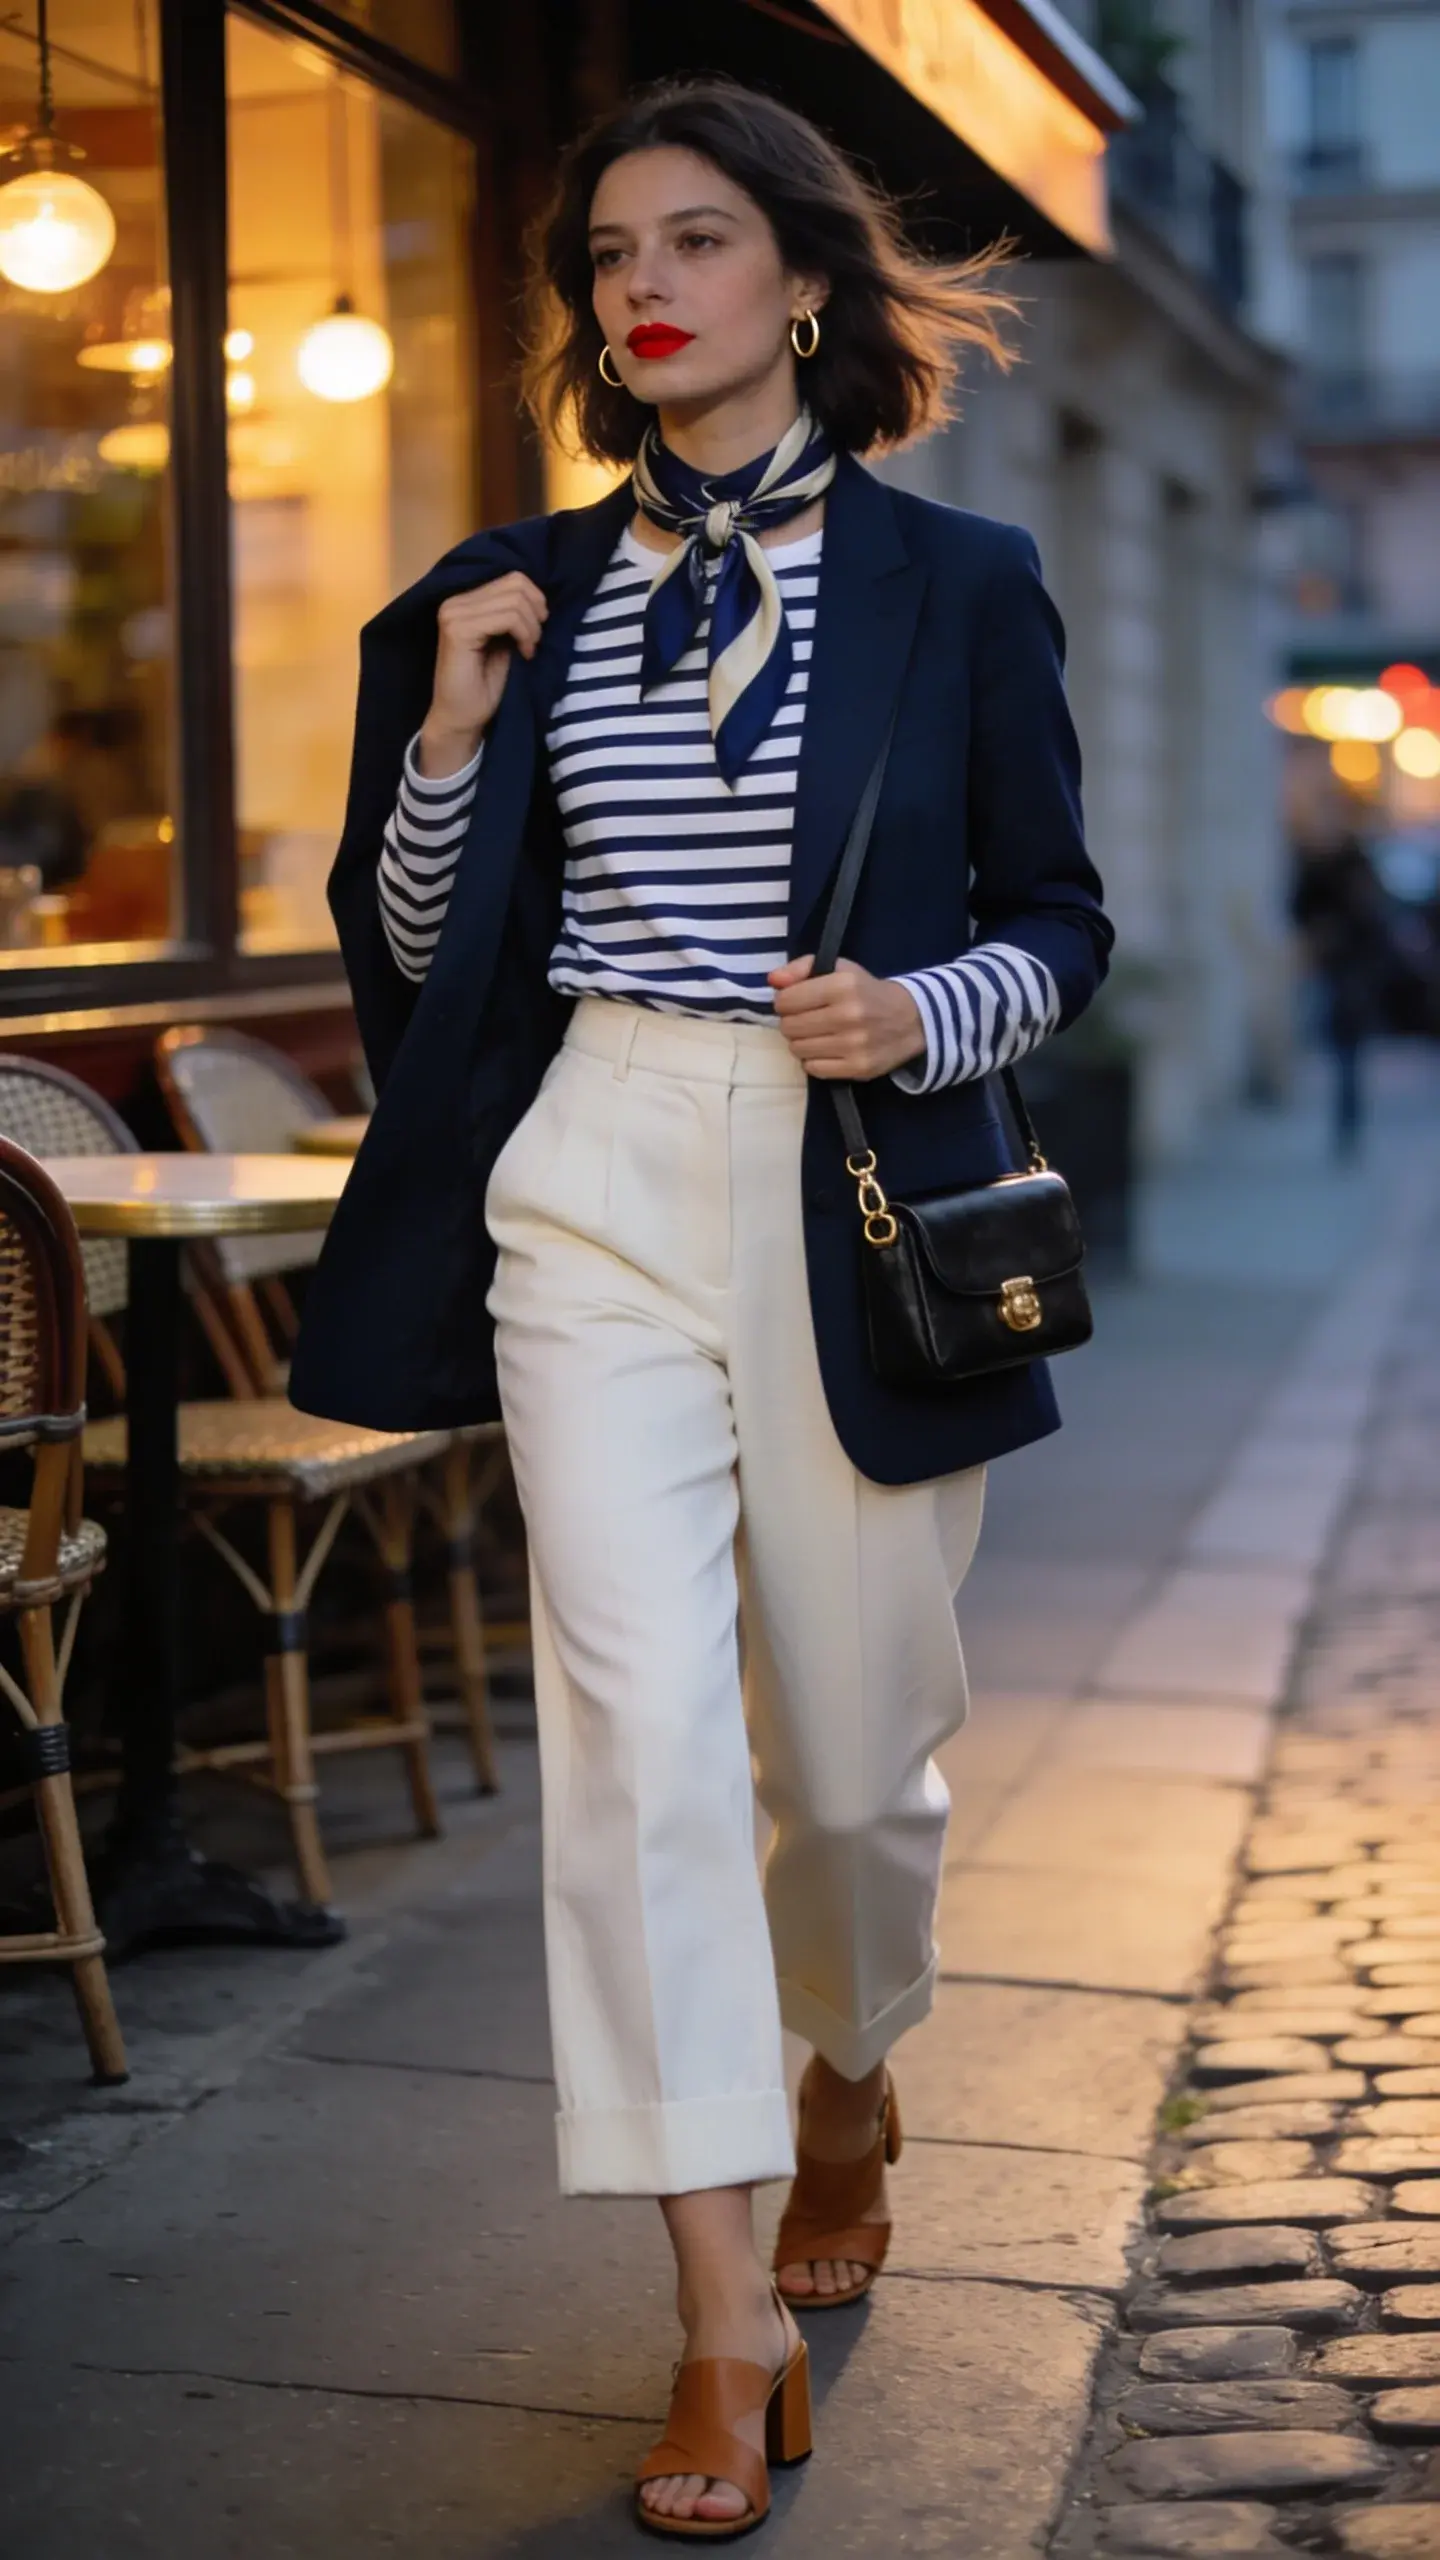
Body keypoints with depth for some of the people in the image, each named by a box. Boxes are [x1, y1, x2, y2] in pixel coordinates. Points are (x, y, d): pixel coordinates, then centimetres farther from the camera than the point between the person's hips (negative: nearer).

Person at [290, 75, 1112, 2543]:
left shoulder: (953, 581, 2)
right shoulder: (517, 593, 9)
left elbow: (1058, 922, 6)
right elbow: (411, 952, 10)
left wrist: (924, 1012, -14)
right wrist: (453, 733, -6)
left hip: (862, 1212, -1)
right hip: (597, 1201, 1)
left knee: (853, 1753, 10)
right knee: (640, 1725, -10)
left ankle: (850, 2083, 43)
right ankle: (731, 2323, -1)